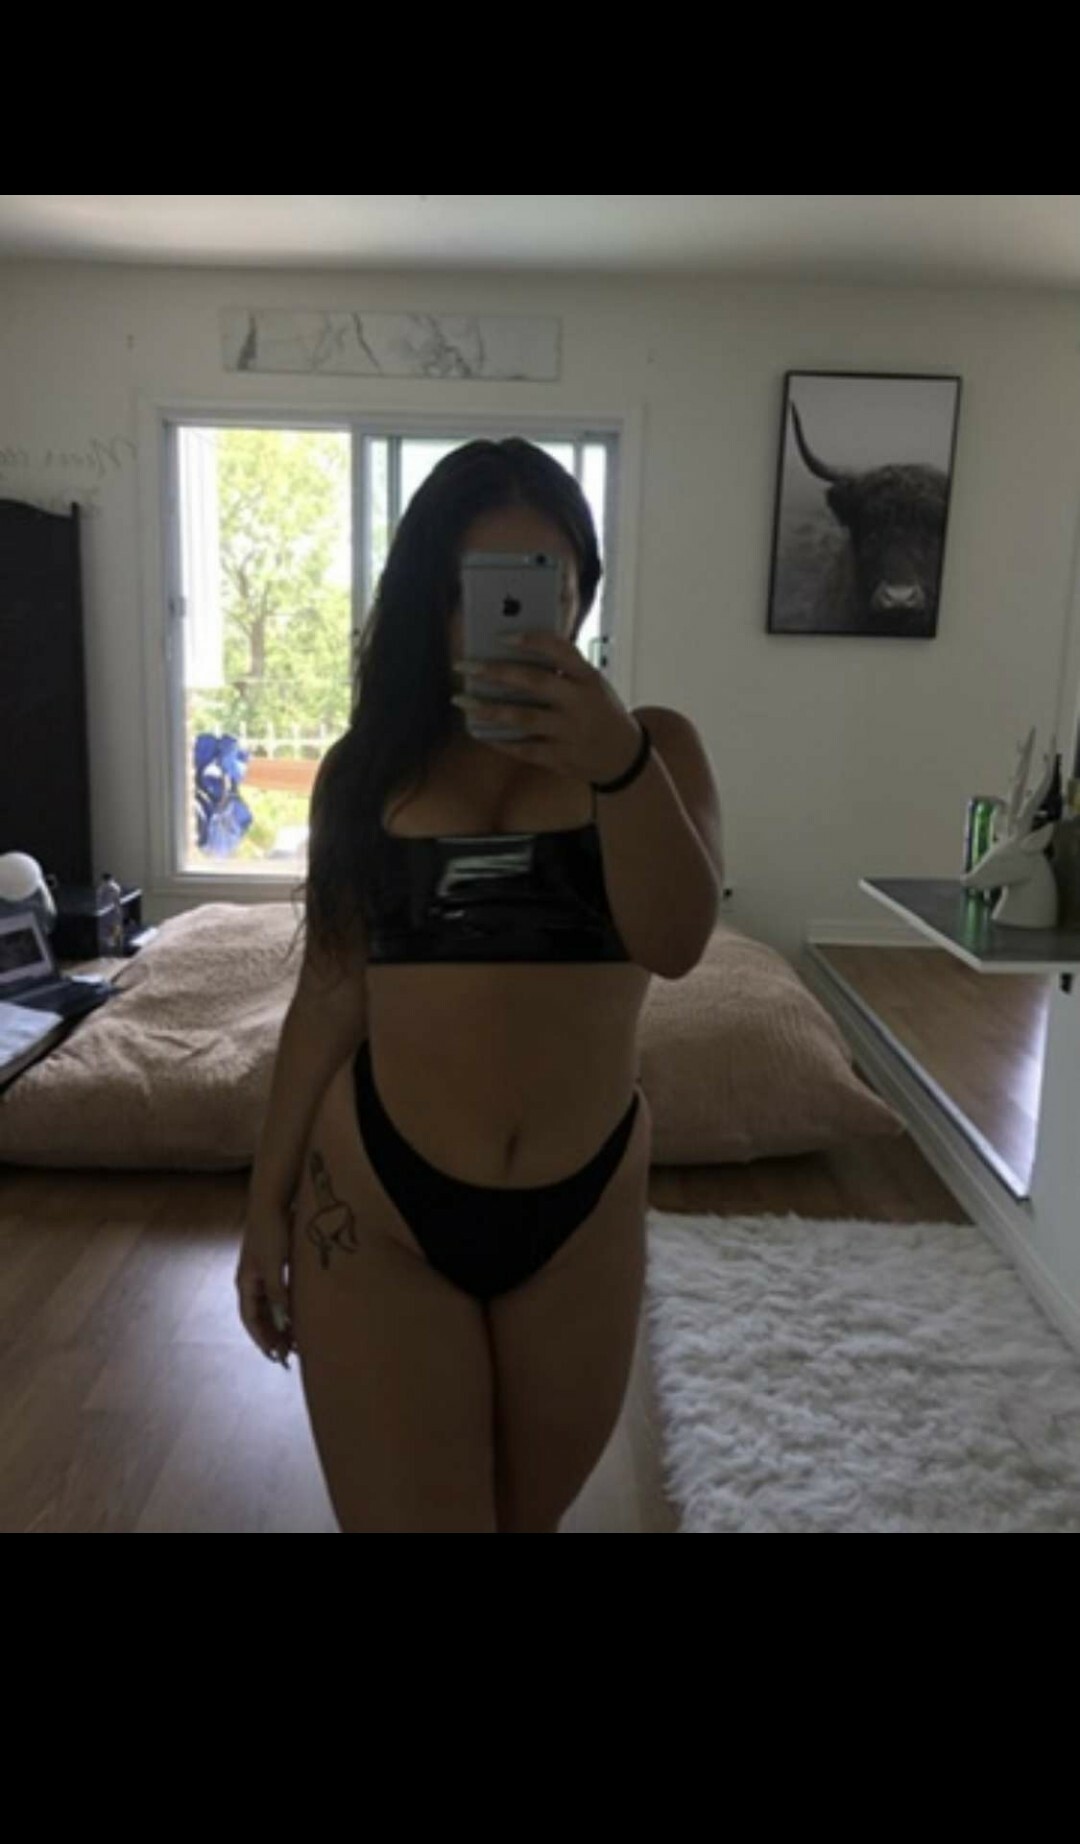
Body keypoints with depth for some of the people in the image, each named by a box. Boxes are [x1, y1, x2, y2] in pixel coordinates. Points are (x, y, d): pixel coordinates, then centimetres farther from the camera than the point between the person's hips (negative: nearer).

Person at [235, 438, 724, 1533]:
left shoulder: (653, 743, -2)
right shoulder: (369, 763, 0)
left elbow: (677, 942, -17)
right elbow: (329, 990, 3)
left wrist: (619, 769, -34)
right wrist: (267, 1202, 6)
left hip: (583, 1209, 1)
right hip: (376, 1207, 0)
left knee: (531, 1514, 20)